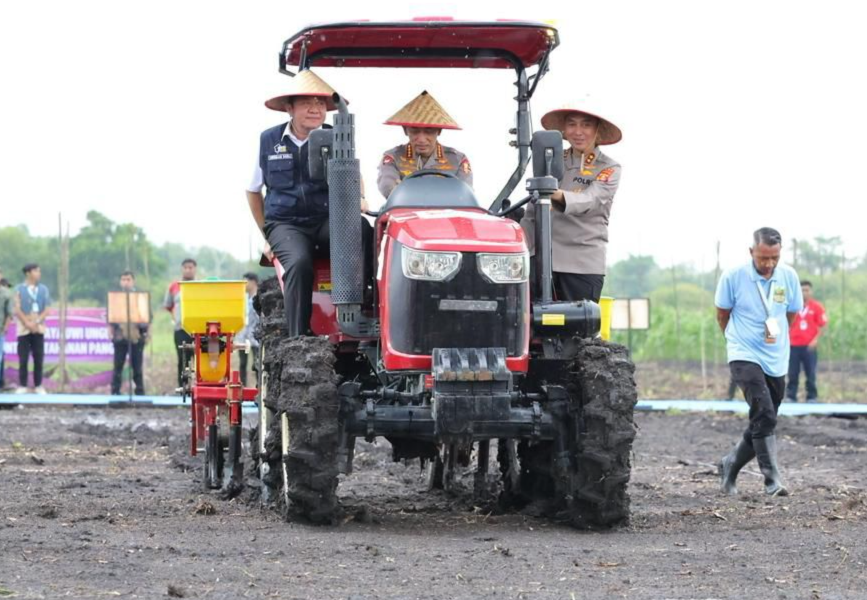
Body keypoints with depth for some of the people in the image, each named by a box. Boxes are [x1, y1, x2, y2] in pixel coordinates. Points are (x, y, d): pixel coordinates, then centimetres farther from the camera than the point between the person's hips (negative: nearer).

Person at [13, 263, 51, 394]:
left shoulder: (43, 289, 8)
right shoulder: (19, 289, 1)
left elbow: (46, 310, 4)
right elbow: (16, 309, -5)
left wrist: (36, 322, -10)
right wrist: (27, 323, -14)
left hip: (39, 328, 2)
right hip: (23, 329, -2)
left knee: (39, 358, 1)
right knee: (23, 359, -2)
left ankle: (38, 386, 5)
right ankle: (22, 386, 1)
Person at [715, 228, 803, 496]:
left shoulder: (788, 277, 0)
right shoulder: (733, 277, -9)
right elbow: (722, 316, 6)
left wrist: (775, 332, 4)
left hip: (776, 361, 5)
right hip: (745, 358, -5)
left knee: (763, 422, 10)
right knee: (764, 415, -22)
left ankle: (730, 465, 32)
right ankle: (772, 479, -23)